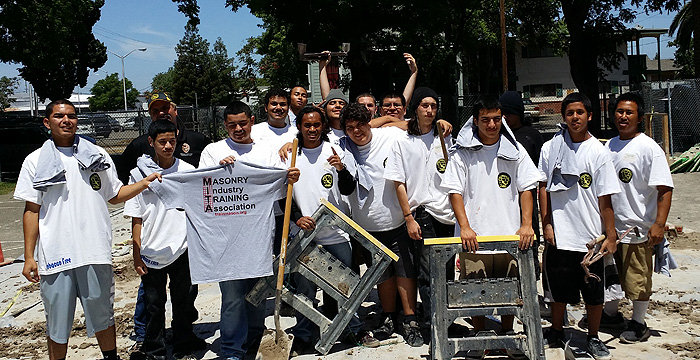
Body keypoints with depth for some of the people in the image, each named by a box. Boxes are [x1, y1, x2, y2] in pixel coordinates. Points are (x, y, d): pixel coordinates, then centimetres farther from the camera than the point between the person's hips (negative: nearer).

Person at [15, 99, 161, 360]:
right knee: (57, 321, 10)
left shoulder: (97, 155, 7)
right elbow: (32, 211, 3)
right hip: (55, 255, -1)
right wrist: (29, 257, -1)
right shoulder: (35, 161, 4)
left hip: (95, 252, 1)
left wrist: (144, 183, -4)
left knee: (102, 315, 12)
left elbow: (114, 195, 14)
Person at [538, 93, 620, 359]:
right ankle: (556, 332, 32)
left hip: (591, 236, -1)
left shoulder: (598, 152, -4)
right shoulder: (550, 148, 1)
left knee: (594, 292, 8)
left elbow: (605, 199, -4)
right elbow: (543, 188, 5)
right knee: (558, 288, 13)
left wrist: (611, 236, -5)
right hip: (559, 234, 1)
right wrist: (546, 224, -1)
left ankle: (593, 338, 27)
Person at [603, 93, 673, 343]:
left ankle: (638, 324, 23)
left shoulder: (649, 148, -12)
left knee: (638, 280, 5)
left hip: (636, 228, -6)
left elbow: (665, 188, -16)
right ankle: (611, 314, 37)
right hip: (609, 225, 7)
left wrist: (659, 224, -24)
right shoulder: (609, 146, 8)